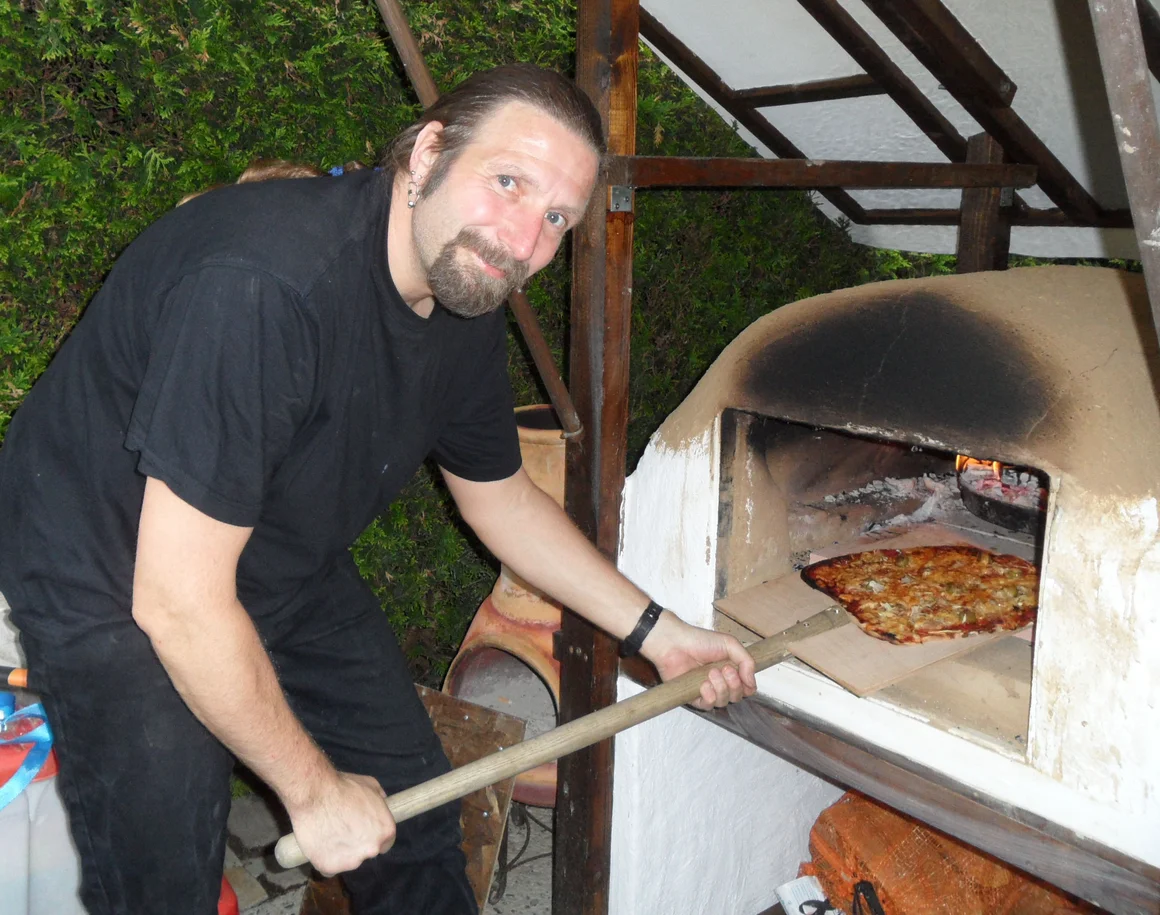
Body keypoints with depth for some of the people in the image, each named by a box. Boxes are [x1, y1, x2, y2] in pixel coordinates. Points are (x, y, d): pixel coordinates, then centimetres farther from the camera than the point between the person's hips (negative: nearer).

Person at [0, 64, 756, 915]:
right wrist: (314, 790, -19)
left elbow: (501, 495, 8)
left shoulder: (468, 305, -9)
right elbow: (179, 603, -33)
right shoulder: (263, 285, -37)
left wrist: (656, 630, 6)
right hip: (114, 581, -7)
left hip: (294, 571, 7)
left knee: (415, 812, 13)